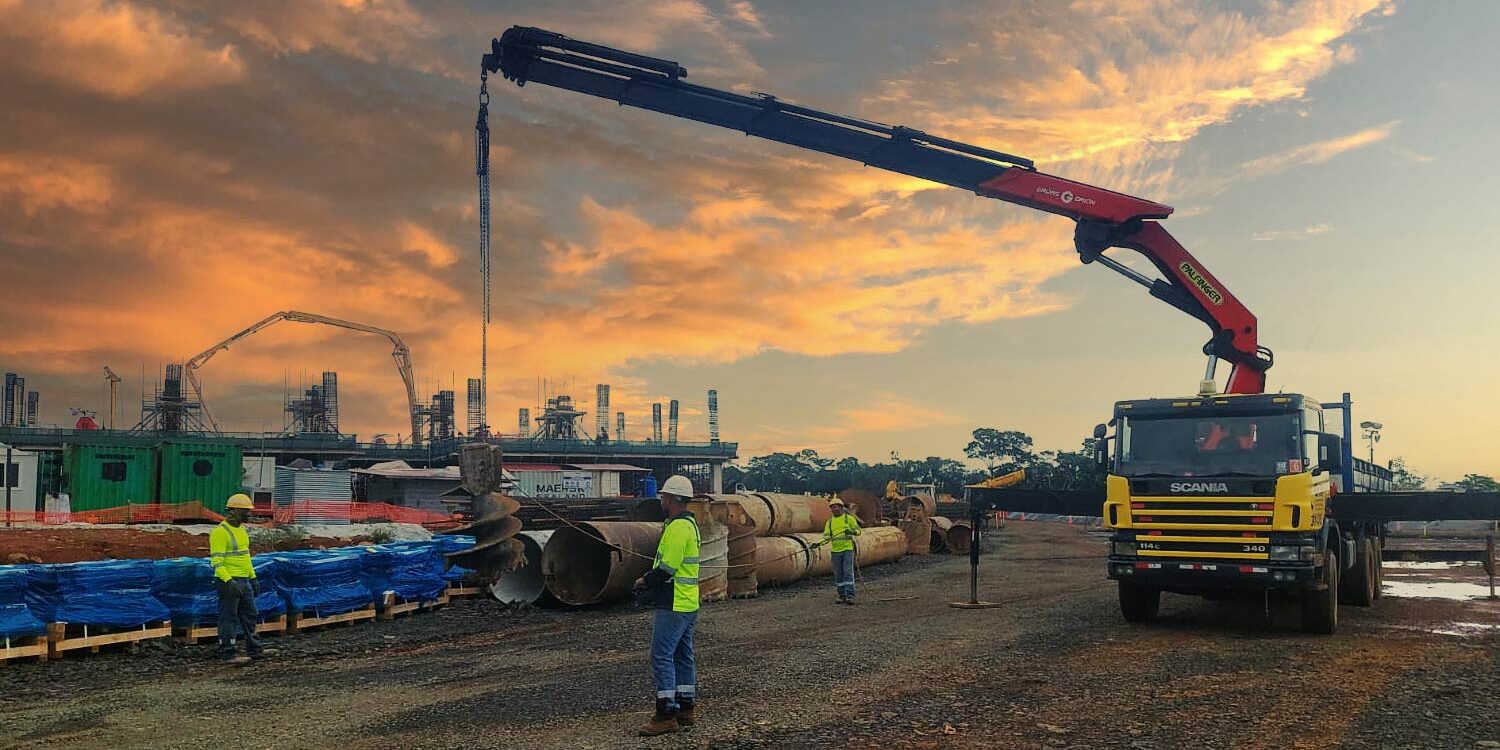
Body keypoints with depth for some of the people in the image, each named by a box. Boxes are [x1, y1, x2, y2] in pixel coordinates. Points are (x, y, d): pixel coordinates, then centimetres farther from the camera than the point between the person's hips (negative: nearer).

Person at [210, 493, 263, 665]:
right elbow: (217, 561, -20)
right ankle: (227, 654, 3)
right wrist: (228, 581, -29)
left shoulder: (241, 529, 14)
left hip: (244, 581, 9)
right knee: (228, 618, -3)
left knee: (250, 615, 15)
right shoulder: (220, 532, -14)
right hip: (229, 582, -9)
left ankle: (254, 649, 24)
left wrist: (253, 578, 22)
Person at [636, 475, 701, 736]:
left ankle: (666, 715, -5)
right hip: (688, 605, 10)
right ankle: (687, 709, 21)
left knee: (661, 657, -7)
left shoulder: (677, 527, -18)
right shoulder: (689, 524, 15)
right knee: (683, 656, 15)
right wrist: (652, 577, 8)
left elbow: (667, 568, -22)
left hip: (673, 606, -10)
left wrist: (646, 580, -6)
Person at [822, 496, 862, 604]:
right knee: (838, 574, 5)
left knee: (848, 573, -12)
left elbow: (858, 531, 0)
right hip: (835, 551, 4)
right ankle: (842, 596, 12)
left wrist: (852, 532, -22)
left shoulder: (849, 518, 2)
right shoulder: (829, 522, 12)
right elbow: (826, 537, 8)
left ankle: (850, 596, -14)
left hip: (848, 549, -4)